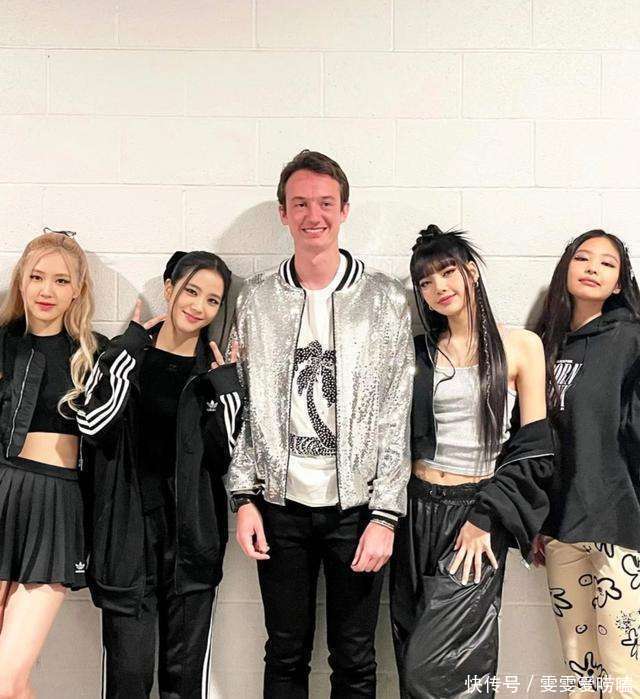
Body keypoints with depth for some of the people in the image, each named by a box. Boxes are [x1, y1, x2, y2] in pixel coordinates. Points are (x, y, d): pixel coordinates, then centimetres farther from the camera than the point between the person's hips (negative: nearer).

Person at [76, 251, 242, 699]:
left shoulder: (217, 369, 6)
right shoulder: (124, 355, 5)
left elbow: (221, 457, -2)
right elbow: (93, 426, -13)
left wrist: (227, 392, -11)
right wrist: (130, 351, -11)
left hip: (191, 532, 1)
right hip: (128, 528, -1)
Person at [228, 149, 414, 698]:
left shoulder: (385, 299, -2)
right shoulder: (257, 300, 4)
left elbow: (396, 414, -4)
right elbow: (244, 405, 7)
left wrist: (385, 515, -8)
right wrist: (245, 498, 1)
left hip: (355, 504, -1)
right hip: (280, 505, 2)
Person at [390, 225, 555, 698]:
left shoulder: (520, 346, -1)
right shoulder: (419, 352, 8)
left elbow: (535, 446, -4)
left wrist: (487, 518, -11)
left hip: (478, 514, -4)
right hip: (418, 510, 4)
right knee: (411, 659, 10)